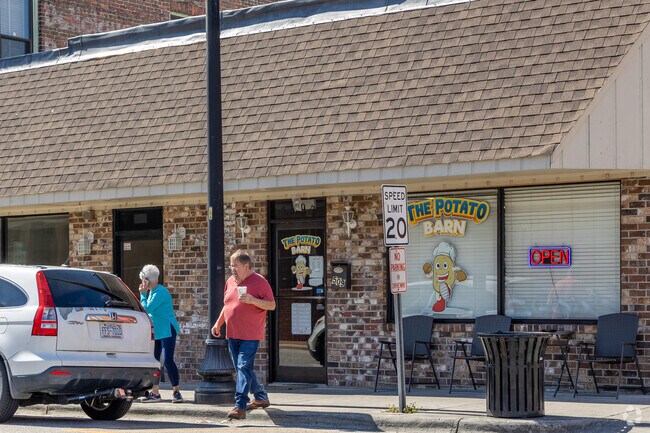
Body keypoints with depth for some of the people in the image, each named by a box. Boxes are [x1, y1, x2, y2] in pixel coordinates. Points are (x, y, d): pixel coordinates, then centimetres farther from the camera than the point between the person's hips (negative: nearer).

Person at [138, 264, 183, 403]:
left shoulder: (160, 292, -17)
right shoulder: (152, 291, 12)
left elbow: (147, 309, -21)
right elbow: (147, 310, 14)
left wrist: (143, 294, -12)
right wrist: (144, 293, 7)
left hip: (167, 330, -10)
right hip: (156, 331, 10)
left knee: (168, 360, -13)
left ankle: (176, 392, -8)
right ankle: (155, 393, 13)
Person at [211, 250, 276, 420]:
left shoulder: (259, 281, -8)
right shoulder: (230, 282, 13)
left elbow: (272, 305, -10)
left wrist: (252, 300, -23)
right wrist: (218, 323, 21)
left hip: (250, 335, -8)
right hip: (232, 334, 8)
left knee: (244, 367, -15)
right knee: (242, 369, 14)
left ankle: (240, 407, -18)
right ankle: (261, 398, 31)